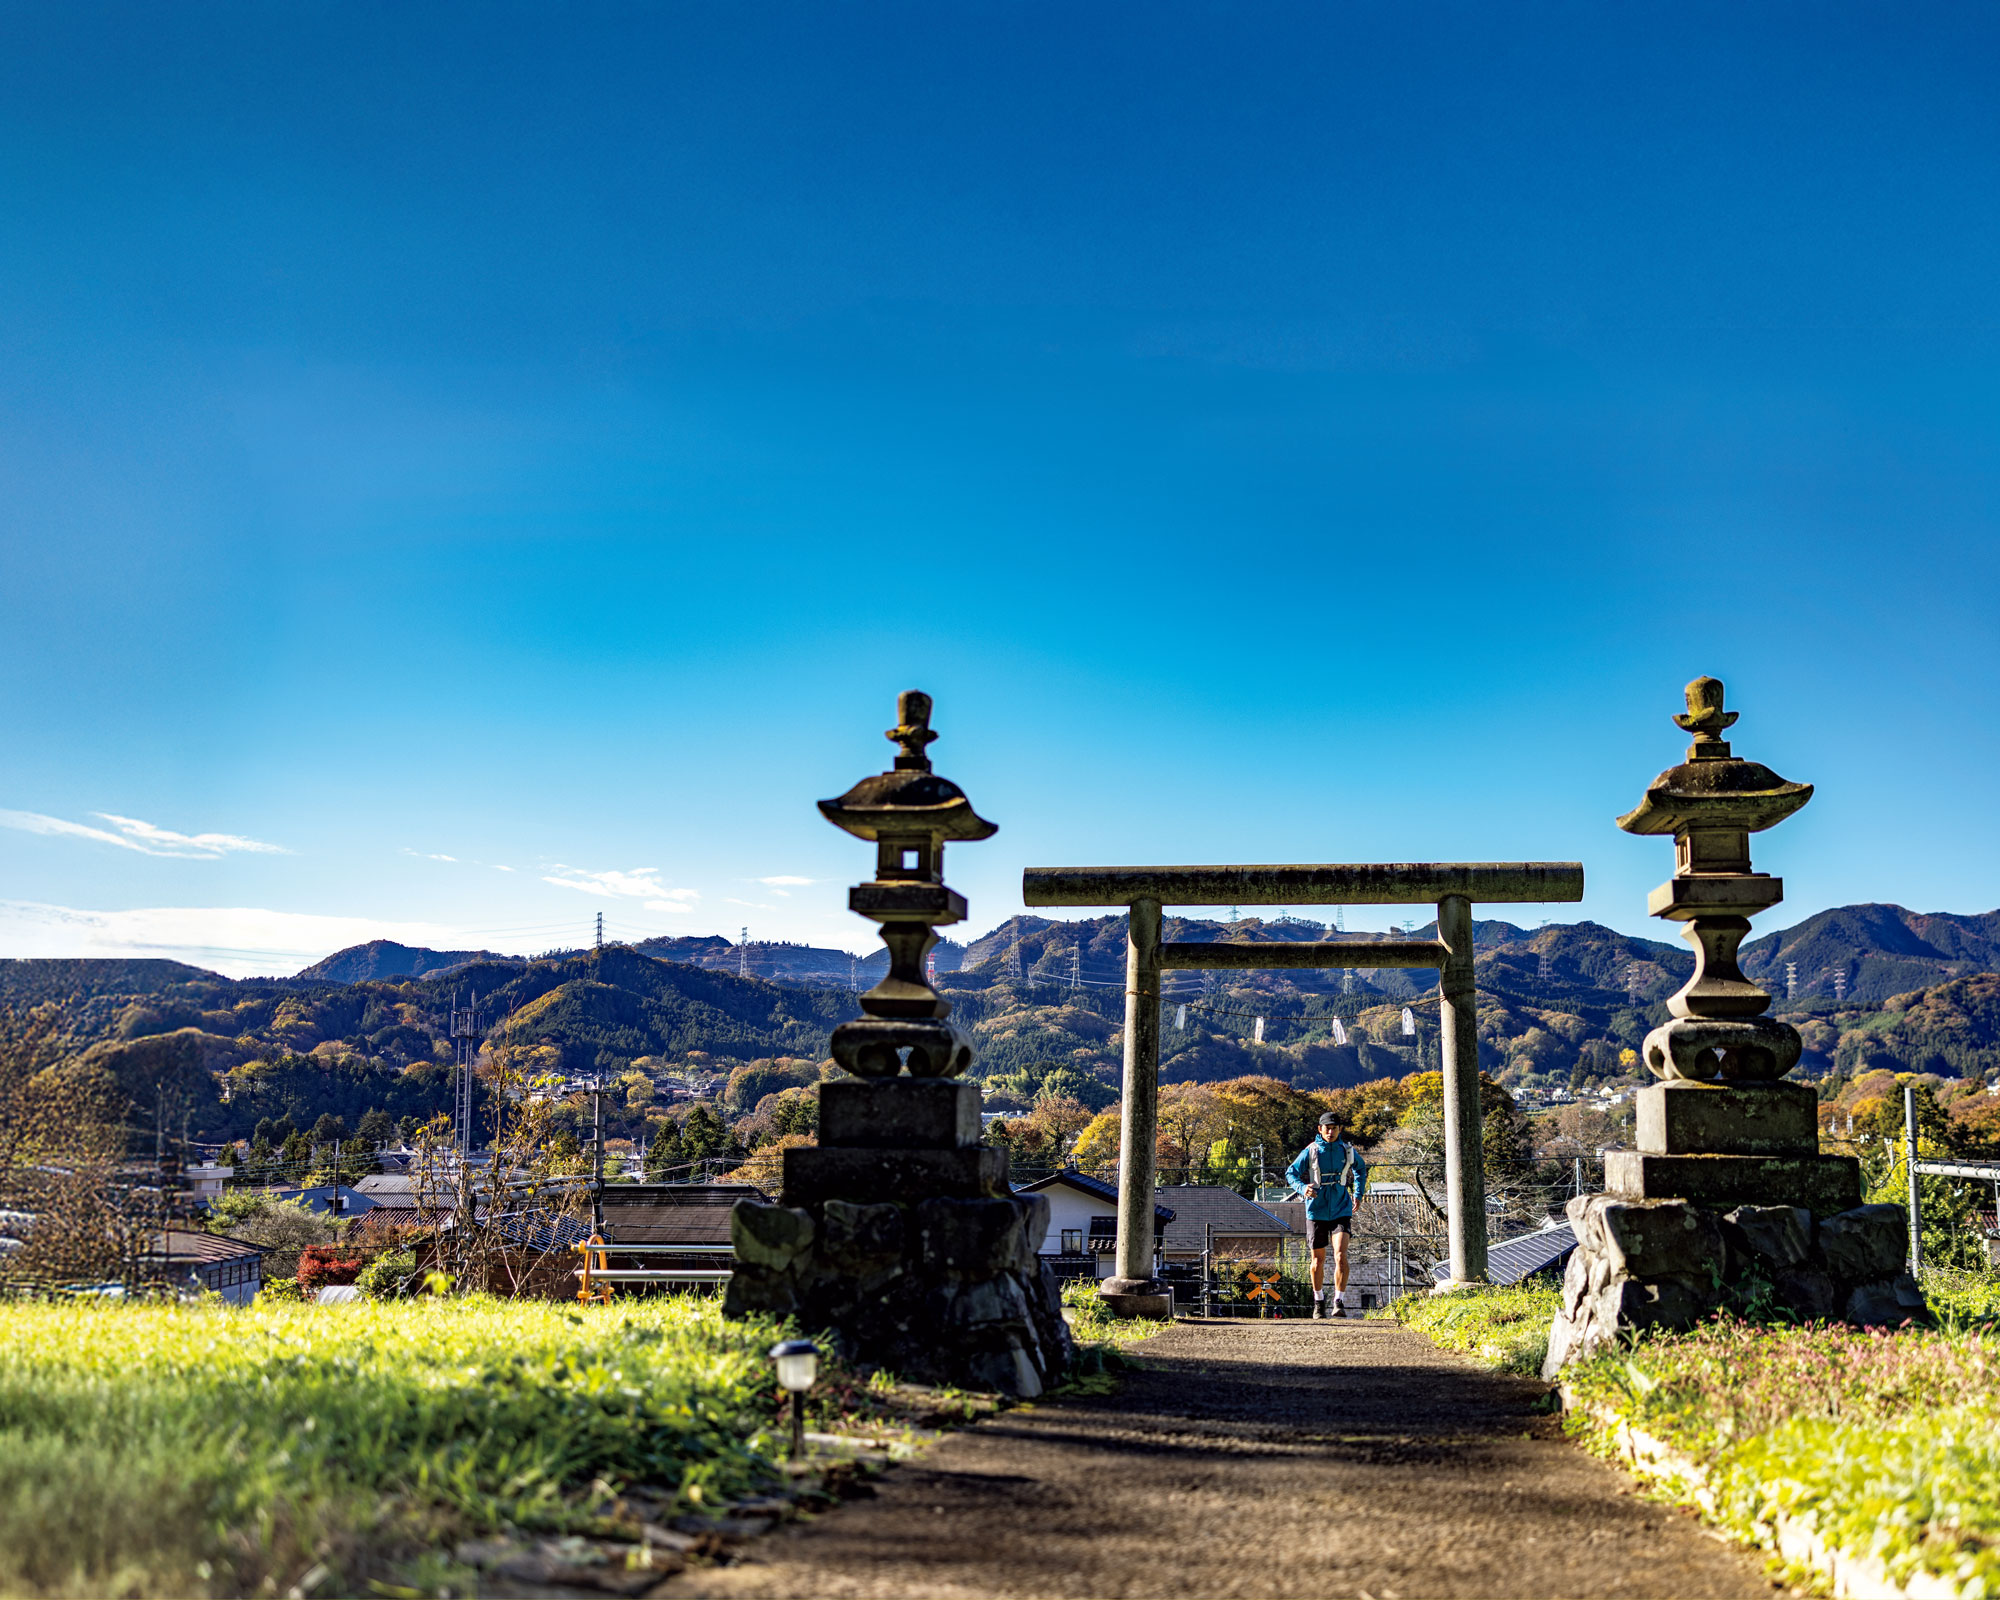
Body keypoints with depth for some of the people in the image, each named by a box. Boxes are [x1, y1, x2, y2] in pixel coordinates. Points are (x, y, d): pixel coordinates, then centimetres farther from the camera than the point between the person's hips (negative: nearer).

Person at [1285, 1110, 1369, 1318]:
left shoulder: (1348, 1151, 0)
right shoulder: (1310, 1151, -7)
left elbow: (1360, 1168, 22)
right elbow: (1291, 1173, -1)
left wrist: (1358, 1194, 13)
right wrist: (1302, 1188, -21)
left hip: (1341, 1211, 0)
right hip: (1317, 1212, 0)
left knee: (1340, 1255, -19)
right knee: (1318, 1259, 11)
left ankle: (1339, 1302, -14)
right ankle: (1319, 1301, 31)